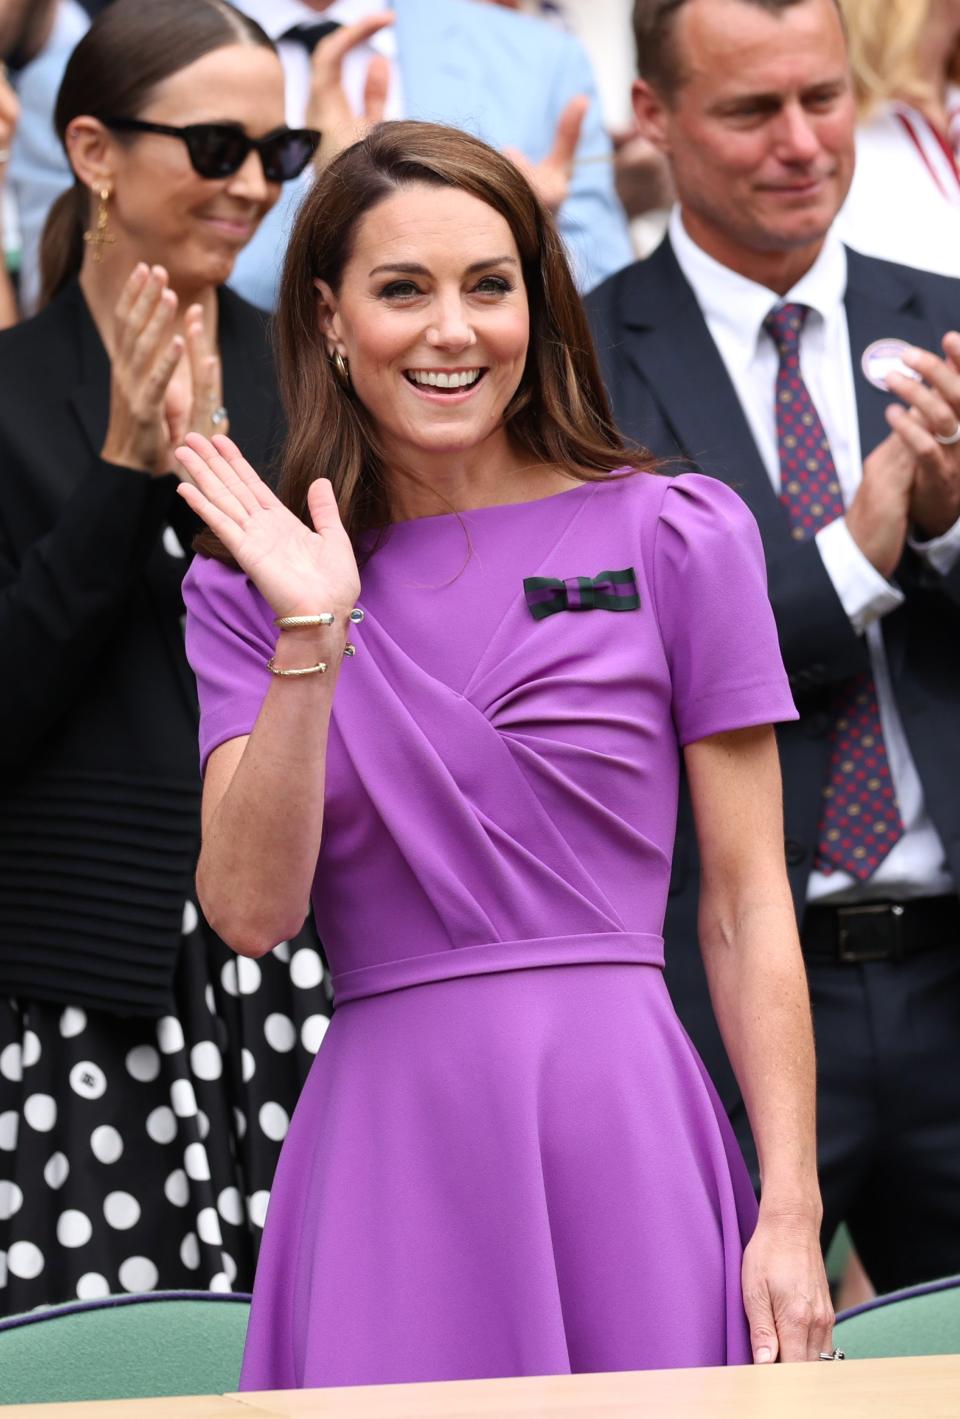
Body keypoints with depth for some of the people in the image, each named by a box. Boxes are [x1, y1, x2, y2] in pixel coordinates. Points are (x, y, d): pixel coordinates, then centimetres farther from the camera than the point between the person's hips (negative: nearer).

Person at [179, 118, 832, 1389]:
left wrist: (792, 1212, -6)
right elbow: (251, 911, -3)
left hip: (619, 1131, -1)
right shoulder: (252, 591, 8)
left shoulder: (674, 538, 3)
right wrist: (310, 642, -13)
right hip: (384, 1143, 1)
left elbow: (748, 908, 1)